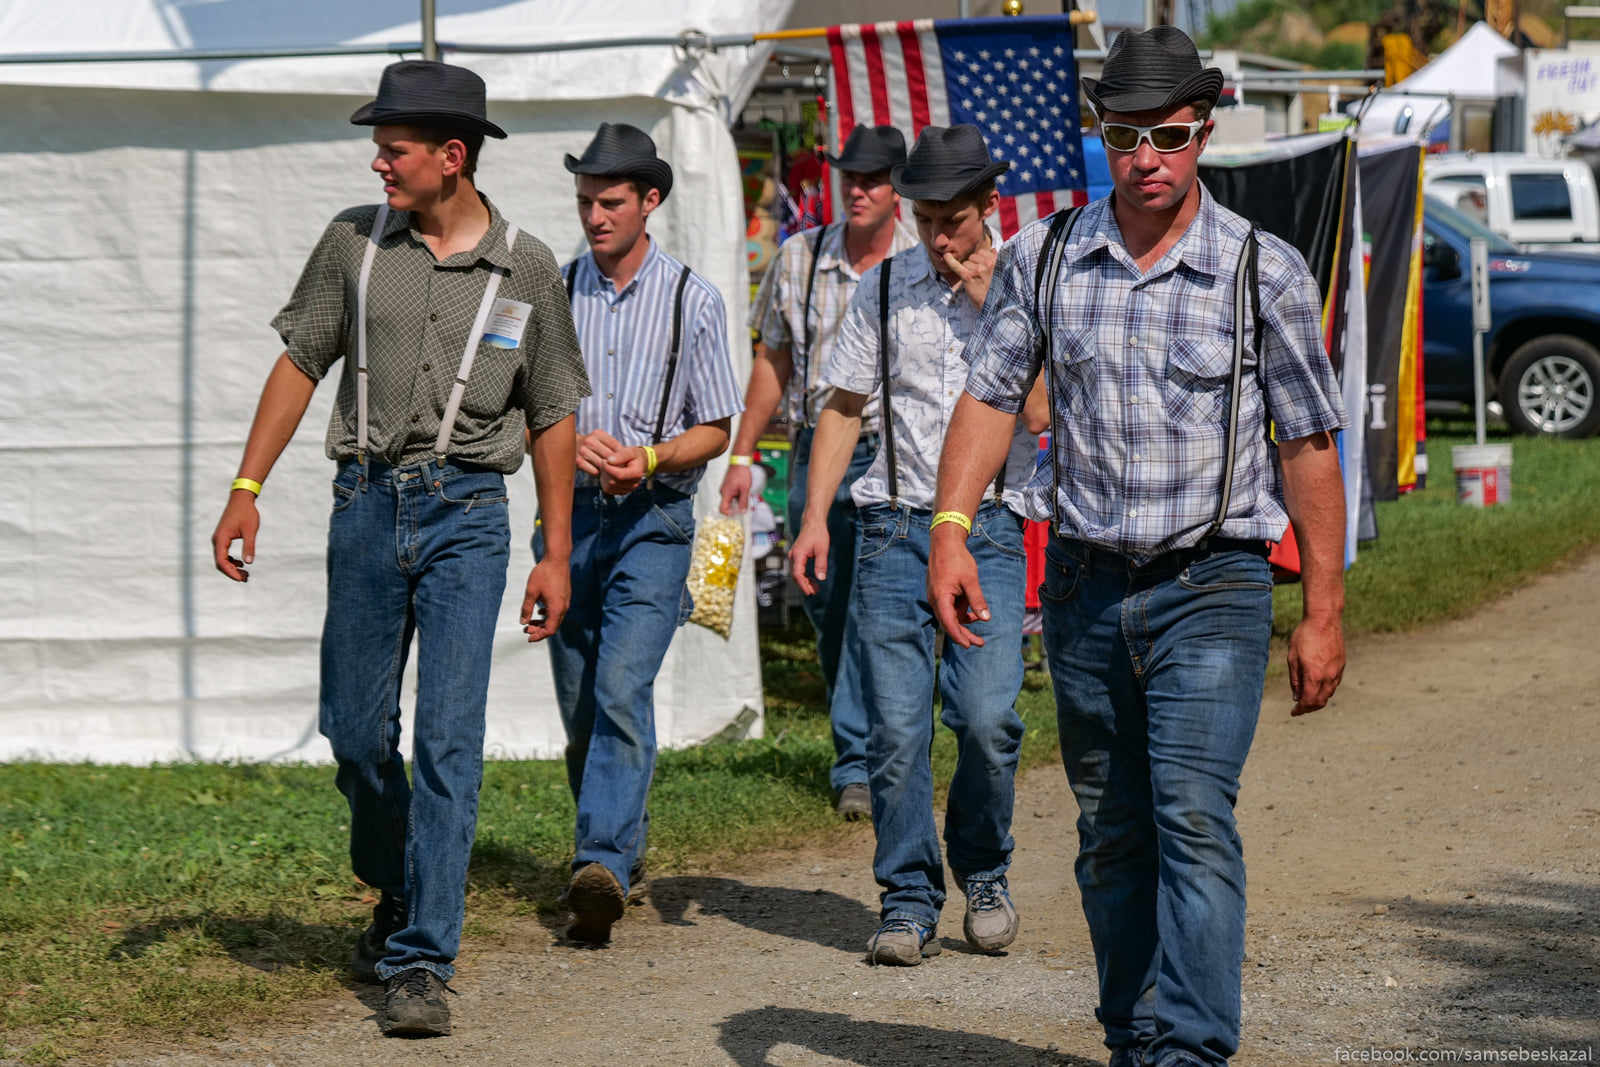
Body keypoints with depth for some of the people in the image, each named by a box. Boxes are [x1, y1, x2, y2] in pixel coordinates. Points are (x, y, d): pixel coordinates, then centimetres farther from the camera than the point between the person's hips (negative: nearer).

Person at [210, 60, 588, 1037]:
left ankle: (422, 962, -8)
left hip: (467, 514, -2)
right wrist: (247, 491, 3)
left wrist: (557, 555, 6)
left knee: (449, 736, -9)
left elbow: (552, 416, 7)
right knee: (355, 728, 7)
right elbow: (301, 363, 9)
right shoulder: (356, 241, 2)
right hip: (368, 503, 2)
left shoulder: (525, 268, -1)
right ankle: (400, 893, 34)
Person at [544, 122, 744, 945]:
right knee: (579, 708, 9)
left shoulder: (692, 299, 1)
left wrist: (649, 458, -14)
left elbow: (715, 429, 5)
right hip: (569, 515, 3)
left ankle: (601, 868, -27)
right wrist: (573, 443, -12)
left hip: (652, 520, -3)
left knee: (621, 691, -18)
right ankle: (623, 852, 27)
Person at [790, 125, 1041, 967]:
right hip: (894, 526, 2)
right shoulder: (883, 288, 11)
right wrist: (815, 518, 6)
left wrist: (992, 308, -11)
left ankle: (983, 873, 12)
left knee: (987, 719, -12)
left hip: (989, 528, -2)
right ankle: (909, 903, 6)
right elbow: (843, 407, 15)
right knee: (895, 728, -5)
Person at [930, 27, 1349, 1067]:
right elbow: (989, 398, 5)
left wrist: (1324, 613, -1)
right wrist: (951, 531, -10)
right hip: (1086, 588, 4)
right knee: (1111, 835, 11)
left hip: (1212, 590, -3)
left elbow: (1309, 445, 0)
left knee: (1194, 818, -17)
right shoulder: (1045, 258, 4)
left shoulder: (1266, 271, -3)